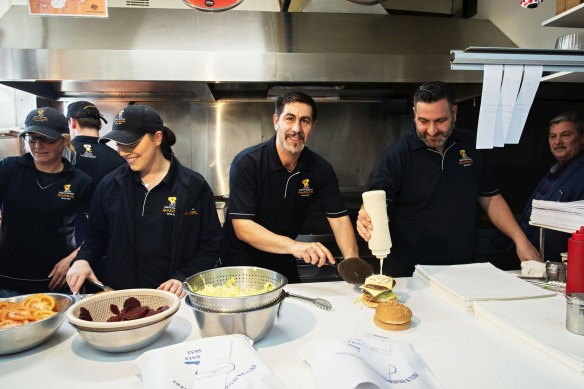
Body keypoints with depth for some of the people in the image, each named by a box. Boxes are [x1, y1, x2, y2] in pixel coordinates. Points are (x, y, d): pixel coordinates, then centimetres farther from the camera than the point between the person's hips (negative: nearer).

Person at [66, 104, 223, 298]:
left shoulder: (194, 186, -1)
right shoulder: (109, 185, 10)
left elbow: (211, 245, 1)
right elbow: (96, 236, 20)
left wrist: (183, 279, -11)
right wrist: (82, 260, 1)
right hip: (115, 294, 3)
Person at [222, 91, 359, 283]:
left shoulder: (320, 169, -6)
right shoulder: (246, 163, -20)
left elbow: (339, 219, -7)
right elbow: (242, 227, -26)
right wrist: (294, 246, -40)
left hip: (284, 264, 4)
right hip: (241, 260, -3)